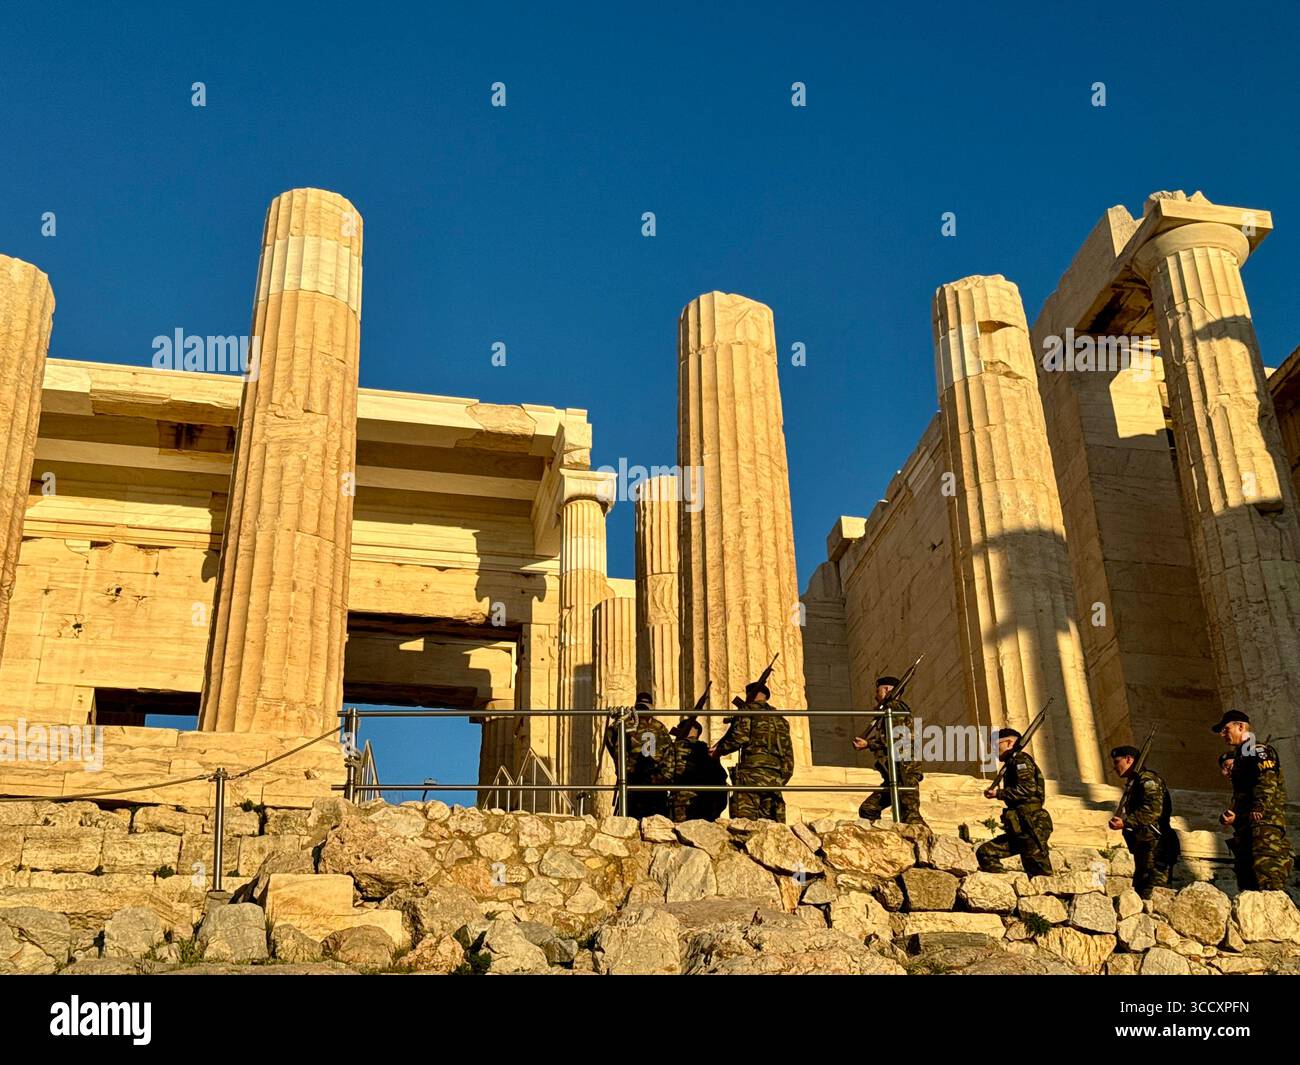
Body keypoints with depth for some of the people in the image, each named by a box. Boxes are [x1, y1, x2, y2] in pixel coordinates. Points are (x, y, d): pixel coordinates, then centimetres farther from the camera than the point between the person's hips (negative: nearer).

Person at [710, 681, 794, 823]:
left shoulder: (748, 710, 6)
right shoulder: (780, 719, 25)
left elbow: (739, 737, -9)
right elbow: (788, 754, 21)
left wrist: (719, 750, 5)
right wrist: (783, 778, 24)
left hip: (753, 772, -6)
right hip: (775, 778, 6)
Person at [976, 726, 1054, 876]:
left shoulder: (1021, 759, -4)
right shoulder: (1012, 764, 24)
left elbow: (1027, 788, -19)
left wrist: (998, 793, -13)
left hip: (1031, 825, -10)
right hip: (1019, 830, 10)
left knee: (1040, 874, -11)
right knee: (985, 852, 4)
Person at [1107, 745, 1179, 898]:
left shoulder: (1148, 780, -9)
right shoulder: (1135, 783, 24)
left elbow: (1153, 810, -24)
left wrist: (1125, 822, -26)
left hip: (1155, 848, -11)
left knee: (1151, 897, -16)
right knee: (1140, 896, 11)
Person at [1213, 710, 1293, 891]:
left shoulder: (1258, 751, -2)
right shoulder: (1240, 756, 27)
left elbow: (1267, 782, -18)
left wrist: (1258, 810, -30)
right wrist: (1231, 815, 10)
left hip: (1264, 824, -10)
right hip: (1245, 828, 11)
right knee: (1247, 886, 8)